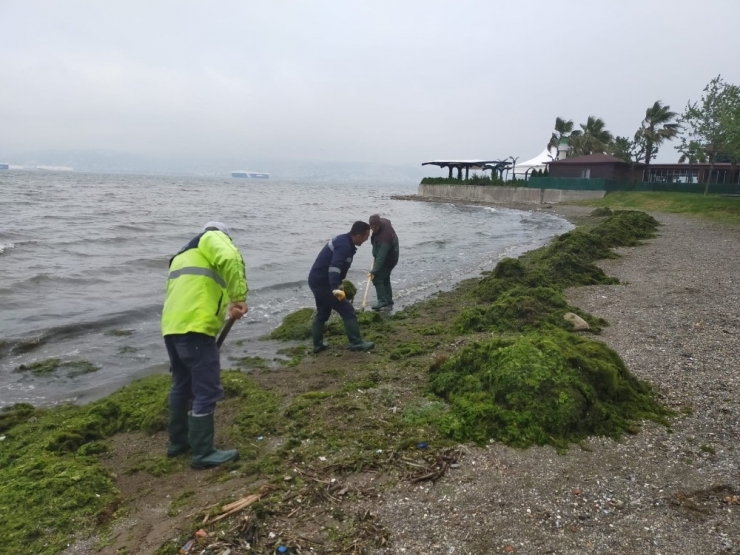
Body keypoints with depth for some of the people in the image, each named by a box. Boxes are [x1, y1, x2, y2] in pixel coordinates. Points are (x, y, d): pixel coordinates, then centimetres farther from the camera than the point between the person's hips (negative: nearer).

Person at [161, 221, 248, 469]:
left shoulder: (183, 254, 32)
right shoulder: (213, 238, 5)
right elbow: (229, 259, -19)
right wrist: (238, 298, -16)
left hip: (171, 325, 9)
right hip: (194, 326, -9)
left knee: (182, 385, 22)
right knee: (207, 390, -2)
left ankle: (178, 442, 34)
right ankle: (203, 453, 5)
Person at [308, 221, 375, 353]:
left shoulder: (343, 240, 11)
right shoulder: (344, 246, -21)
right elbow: (334, 267, -37)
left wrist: (338, 284, 36)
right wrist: (336, 288, -49)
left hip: (316, 280, 10)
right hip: (323, 283, -10)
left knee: (322, 313, 21)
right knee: (347, 310, -4)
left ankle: (317, 344, 27)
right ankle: (356, 343, 0)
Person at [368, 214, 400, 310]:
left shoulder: (385, 237, -38)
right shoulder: (383, 222, -12)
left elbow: (381, 256, -39)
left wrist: (374, 271, -41)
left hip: (388, 259, -10)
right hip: (387, 256, 10)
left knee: (377, 278, -13)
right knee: (385, 278, 17)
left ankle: (382, 301, -12)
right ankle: (389, 300, 27)